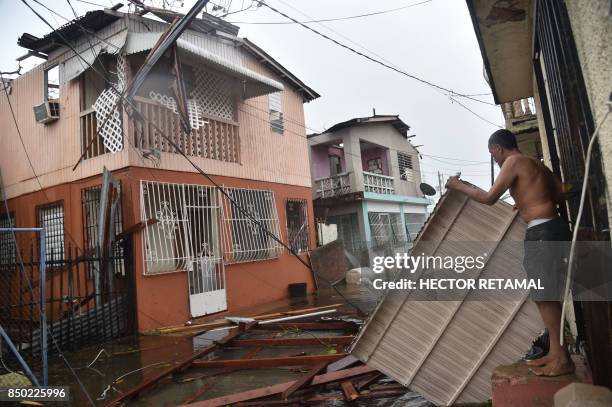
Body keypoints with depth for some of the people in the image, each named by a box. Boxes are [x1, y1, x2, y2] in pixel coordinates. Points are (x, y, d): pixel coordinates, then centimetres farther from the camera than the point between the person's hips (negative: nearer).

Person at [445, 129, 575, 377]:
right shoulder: (535, 164, 20)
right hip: (548, 229, 10)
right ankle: (554, 352, 21)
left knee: (546, 297, -4)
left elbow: (489, 198, -12)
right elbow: (561, 193, 22)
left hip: (543, 232, -10)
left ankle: (563, 359, 4)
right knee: (544, 295, 14)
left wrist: (459, 186, -1)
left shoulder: (513, 162, -7)